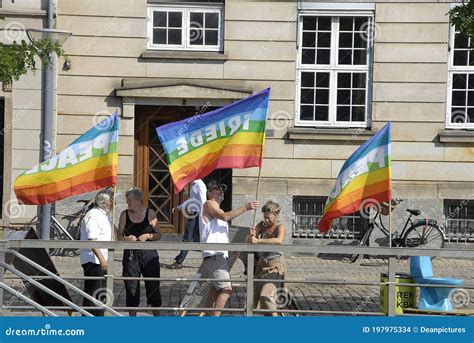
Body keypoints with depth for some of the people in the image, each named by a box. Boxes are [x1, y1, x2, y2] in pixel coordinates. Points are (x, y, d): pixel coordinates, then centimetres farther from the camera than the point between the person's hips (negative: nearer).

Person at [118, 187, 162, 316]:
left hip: (149, 254, -1)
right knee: (131, 288, 5)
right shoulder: (124, 215, 3)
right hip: (131, 256, 1)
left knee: (153, 287, 3)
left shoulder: (150, 214, 0)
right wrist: (126, 239, -14)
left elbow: (159, 235, 5)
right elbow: (119, 236, 7)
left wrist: (148, 236, -14)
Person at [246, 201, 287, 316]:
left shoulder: (280, 227, -11)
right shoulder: (262, 225, 3)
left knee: (266, 294, -19)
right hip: (262, 264, 6)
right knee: (258, 293, 12)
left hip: (275, 265, -6)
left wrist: (258, 240, -34)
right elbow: (248, 240, 0)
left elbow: (279, 240, -33)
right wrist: (251, 235, -24)